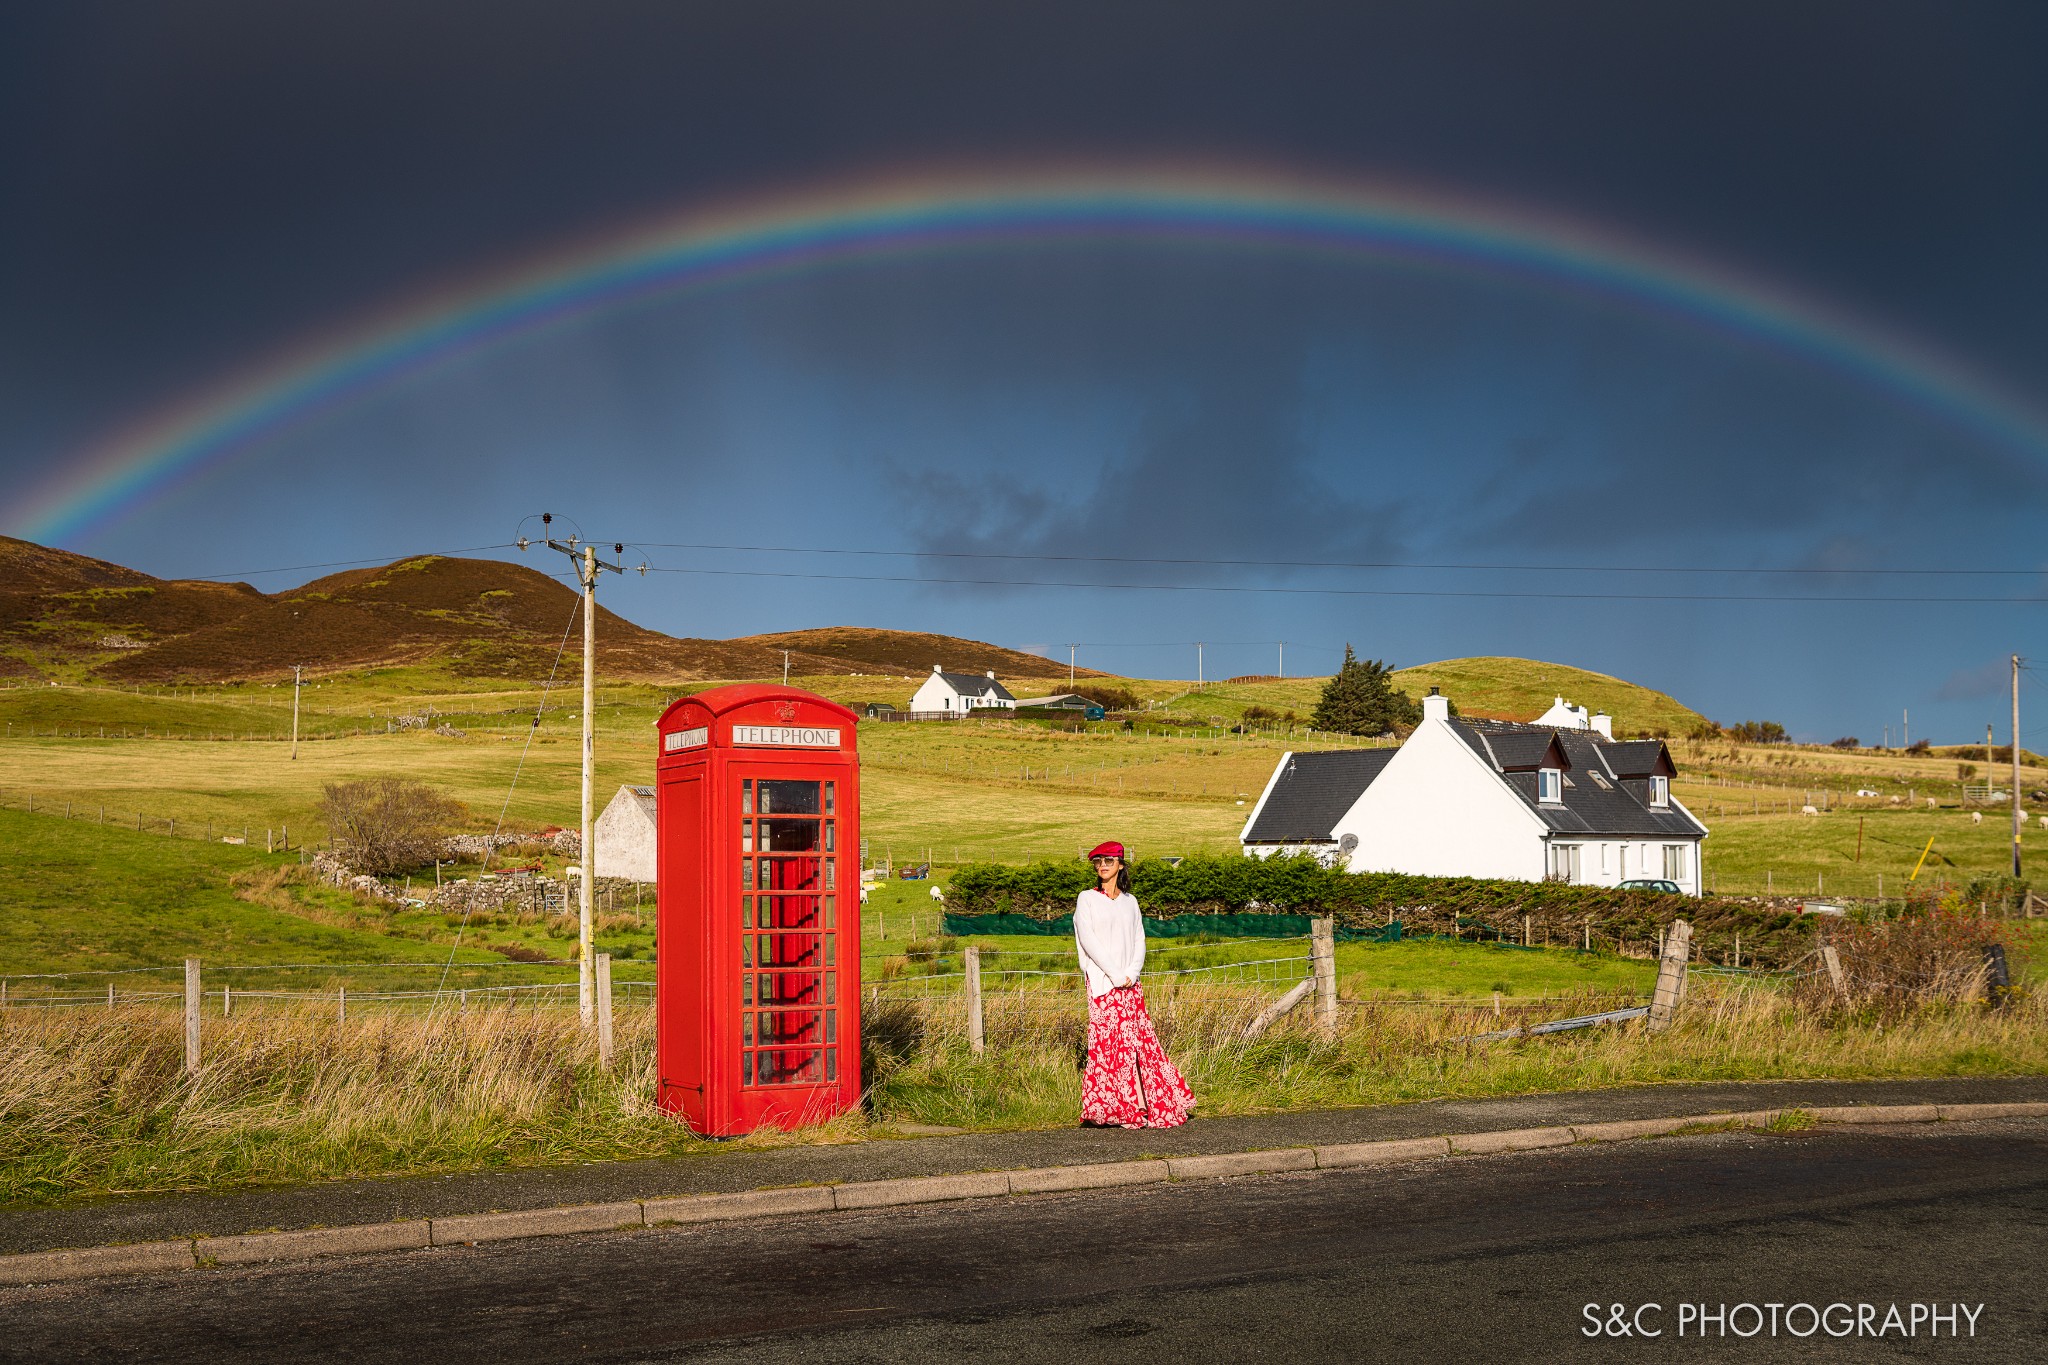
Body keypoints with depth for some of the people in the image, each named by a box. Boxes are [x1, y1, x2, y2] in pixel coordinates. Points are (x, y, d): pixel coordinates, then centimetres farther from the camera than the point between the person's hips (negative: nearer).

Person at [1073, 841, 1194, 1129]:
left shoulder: (1130, 901, 15)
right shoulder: (1087, 899, 4)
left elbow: (1139, 940, 10)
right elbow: (1088, 940, -6)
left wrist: (1131, 973, -7)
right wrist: (1114, 974, -13)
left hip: (1130, 983, 4)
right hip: (1102, 983, -4)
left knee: (1138, 1040, 0)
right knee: (1107, 1041, -9)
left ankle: (1149, 1106, 4)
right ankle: (1104, 1108, -7)